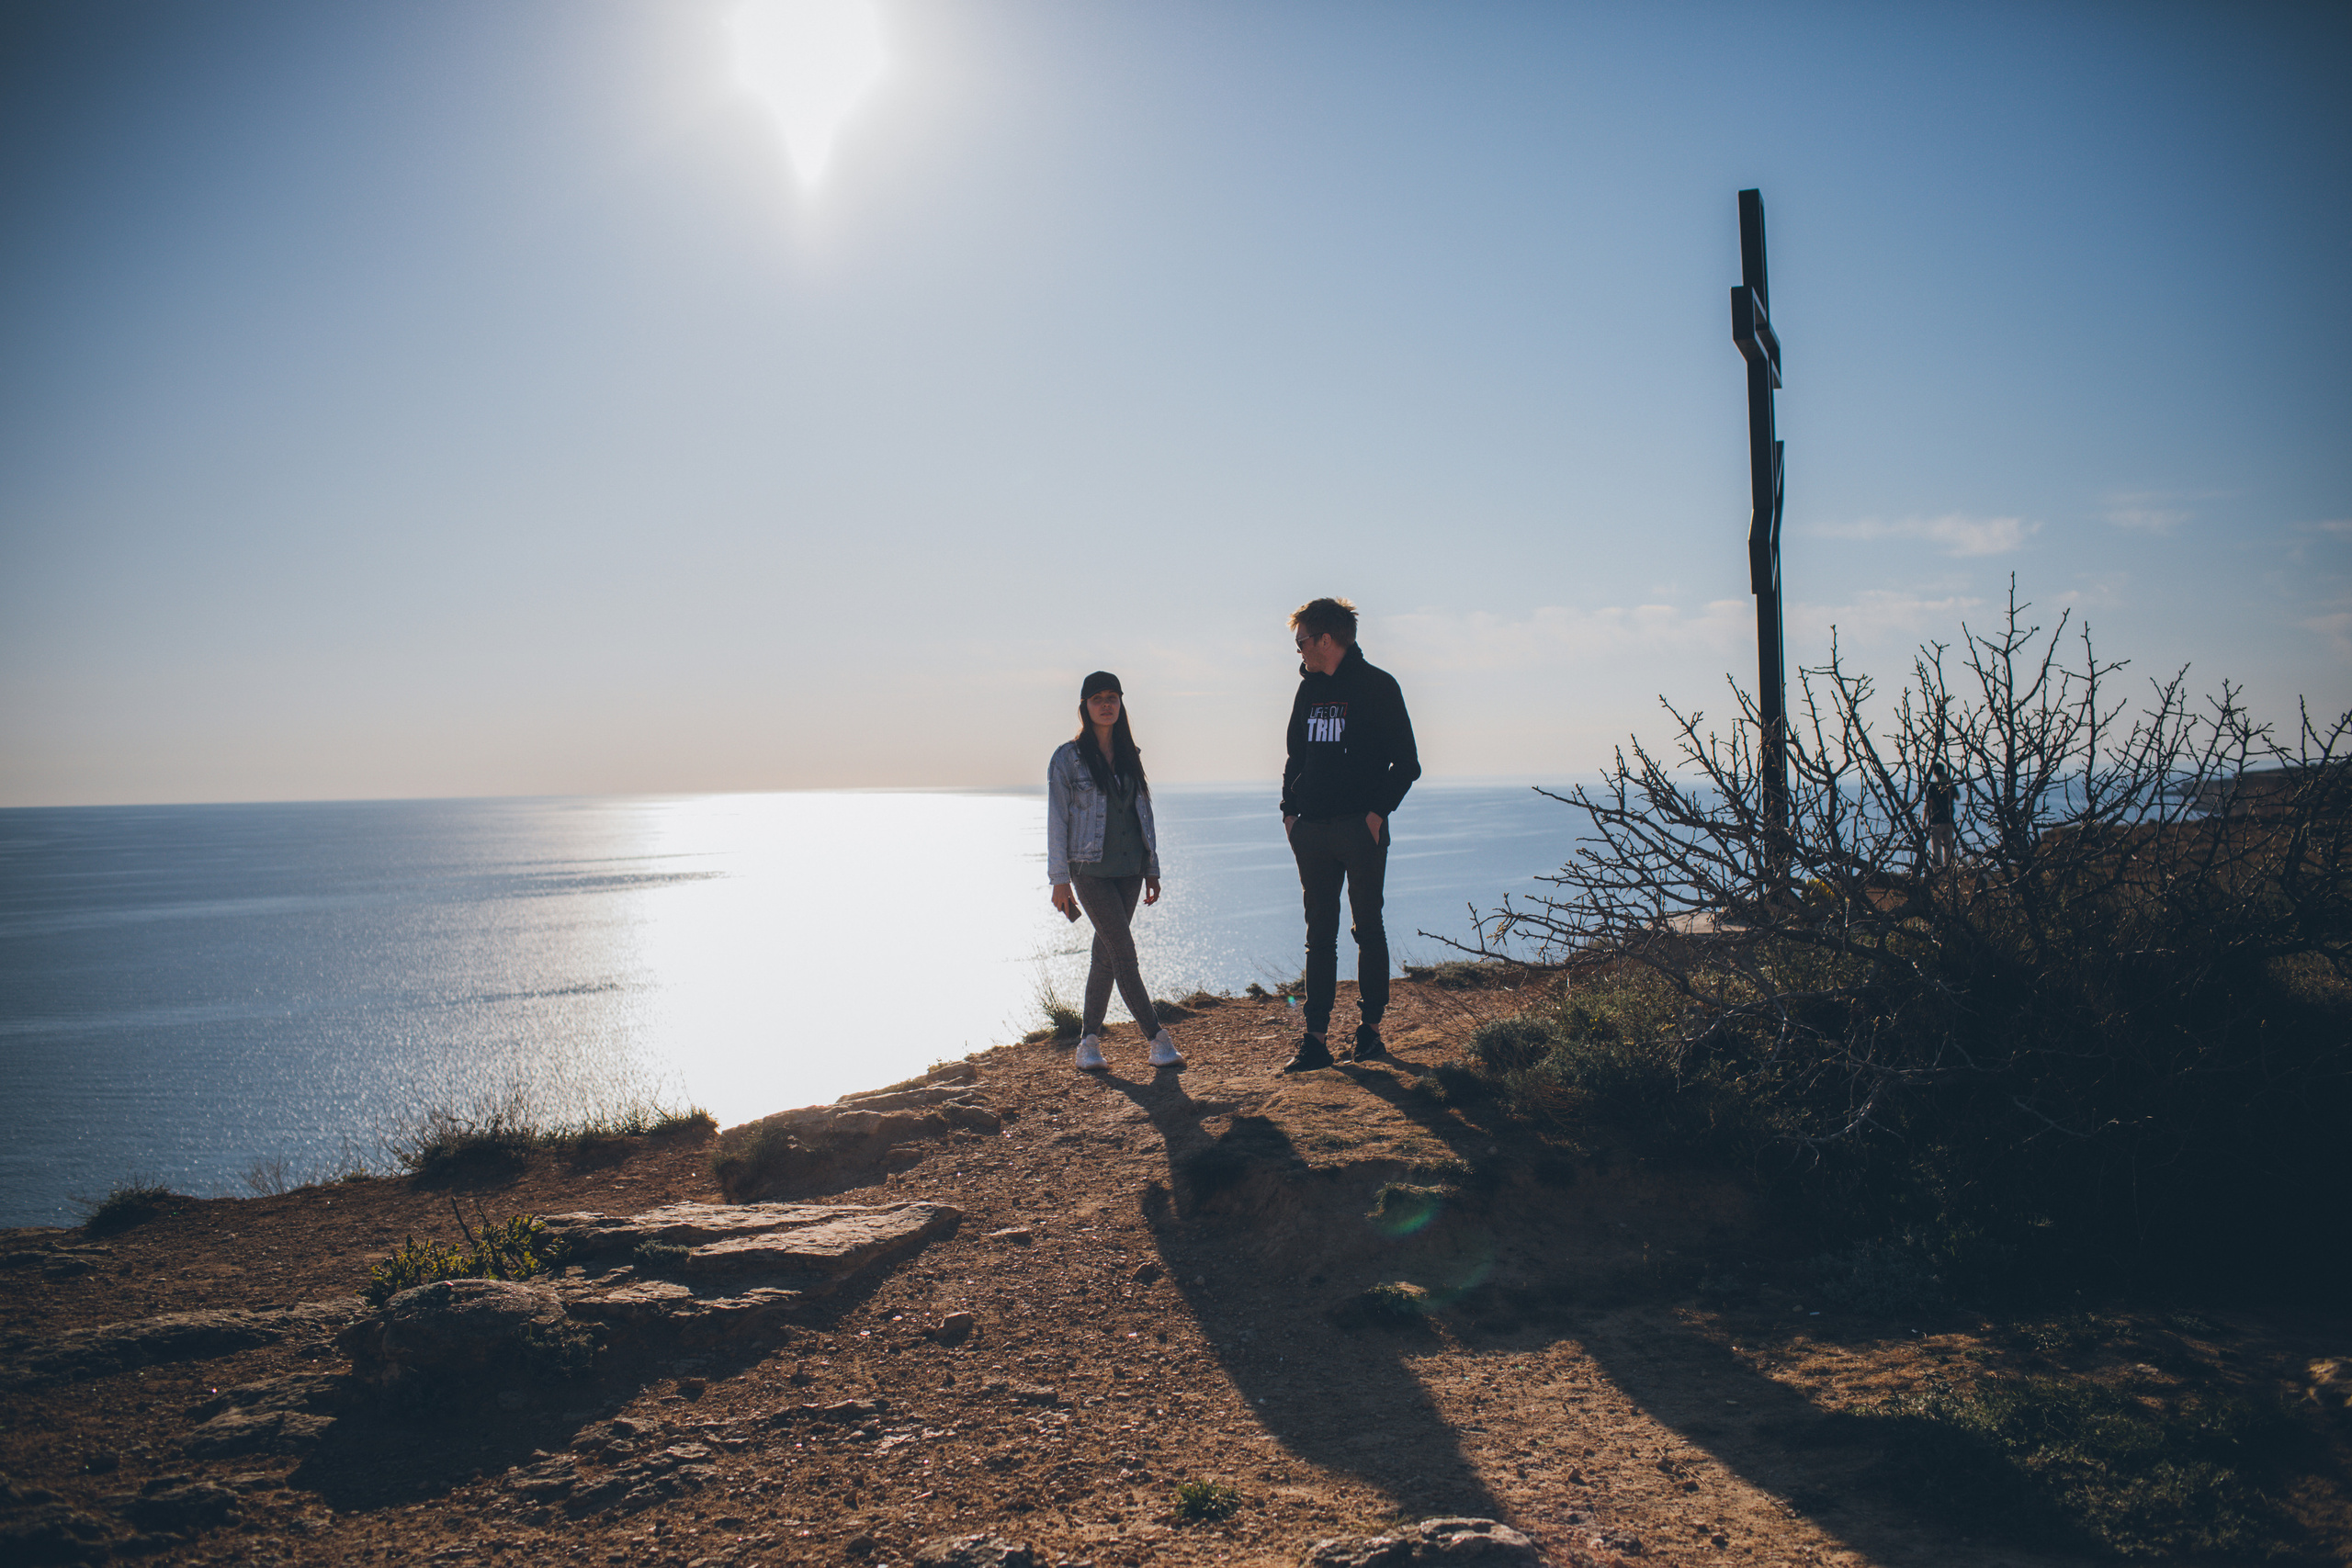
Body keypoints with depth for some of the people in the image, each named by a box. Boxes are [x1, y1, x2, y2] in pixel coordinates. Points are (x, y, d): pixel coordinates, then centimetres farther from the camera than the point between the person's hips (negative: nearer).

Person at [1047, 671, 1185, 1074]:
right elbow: (1057, 820, -4)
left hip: (1129, 868, 5)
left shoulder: (1129, 756, 12)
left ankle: (1089, 1040, 16)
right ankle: (1156, 1038, -8)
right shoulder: (1068, 758, -3)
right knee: (1123, 951, -11)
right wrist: (1060, 880, -8)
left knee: (1106, 954, 7)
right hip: (1090, 870, -5)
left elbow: (1144, 813, 16)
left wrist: (1152, 869, 13)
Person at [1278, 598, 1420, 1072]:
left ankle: (1370, 1029, 13)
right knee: (1320, 934, 4)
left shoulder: (1378, 687, -4)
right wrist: (1290, 810, 8)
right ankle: (1316, 1039, 4)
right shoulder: (1308, 690, 14)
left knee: (1368, 930, 4)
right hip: (1312, 829, 5)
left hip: (1361, 829, -5)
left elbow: (1406, 763, -4)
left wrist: (1378, 811, -12)